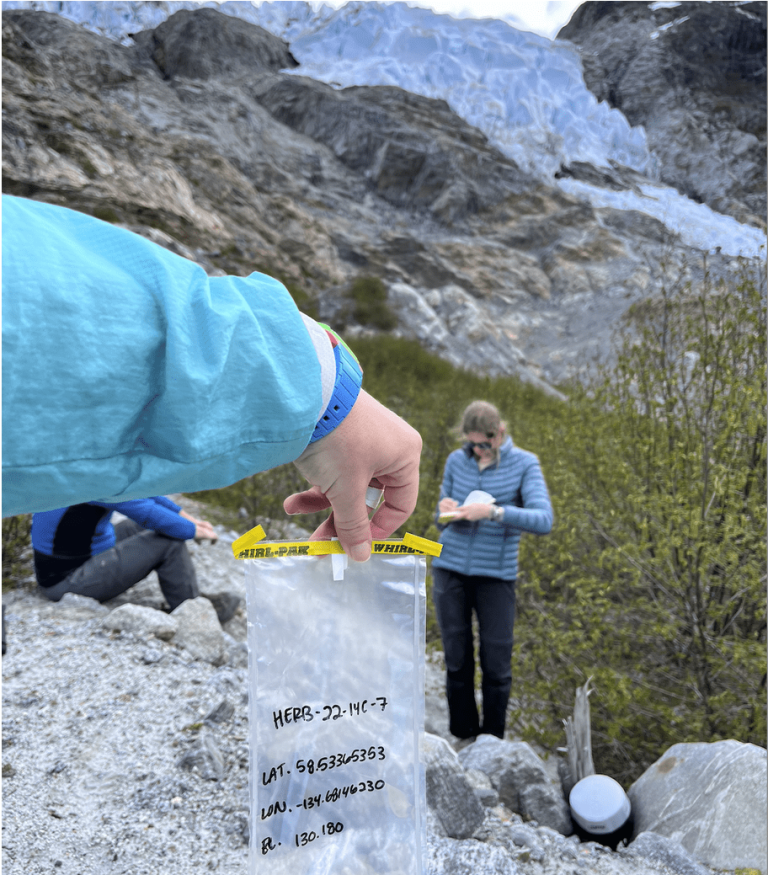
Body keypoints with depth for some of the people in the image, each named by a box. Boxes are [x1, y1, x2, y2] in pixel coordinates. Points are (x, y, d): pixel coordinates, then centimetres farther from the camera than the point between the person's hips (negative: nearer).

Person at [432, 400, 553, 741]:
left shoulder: (525, 464, -4)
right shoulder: (456, 461, 5)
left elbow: (543, 521, -17)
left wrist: (493, 511, -28)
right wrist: (446, 511, -11)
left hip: (496, 575, -2)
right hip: (450, 569, 2)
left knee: (496, 665, 3)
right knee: (457, 661, 7)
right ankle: (463, 736, 25)